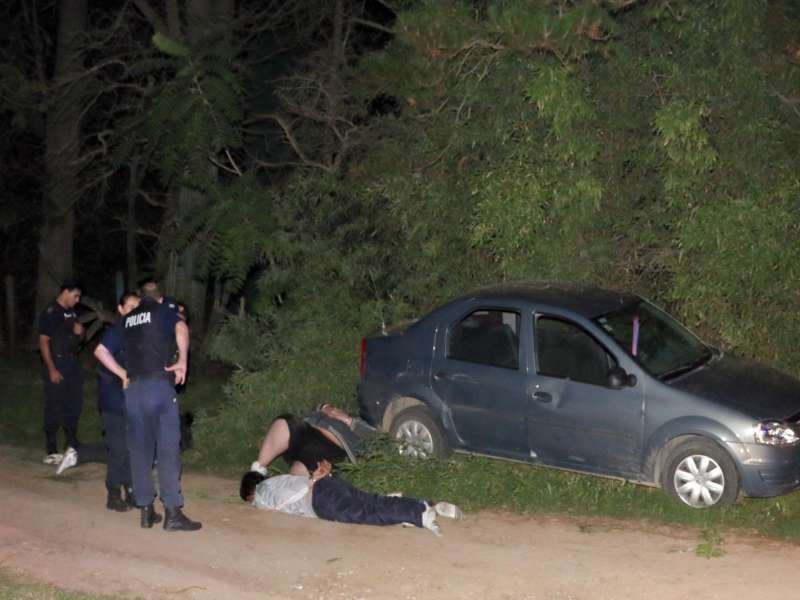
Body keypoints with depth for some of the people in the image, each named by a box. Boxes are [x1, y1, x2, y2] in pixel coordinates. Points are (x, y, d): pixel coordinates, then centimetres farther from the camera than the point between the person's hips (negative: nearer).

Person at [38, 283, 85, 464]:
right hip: (57, 366, -7)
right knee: (54, 408, -4)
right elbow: (43, 342, -13)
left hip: (73, 365, 8)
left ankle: (72, 446, 24)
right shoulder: (50, 313, -10)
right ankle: (52, 452, 0)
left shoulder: (72, 312, 12)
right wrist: (51, 369, -18)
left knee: (74, 405, 12)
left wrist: (79, 332, -1)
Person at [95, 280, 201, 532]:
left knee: (140, 449, 9)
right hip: (159, 385, -5)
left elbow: (102, 352, 21)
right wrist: (182, 361, -11)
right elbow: (181, 328, -15)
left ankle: (146, 510, 12)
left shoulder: (127, 319, 21)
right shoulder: (163, 311, 7)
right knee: (168, 448, -4)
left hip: (133, 389, 5)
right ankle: (173, 513, -6)